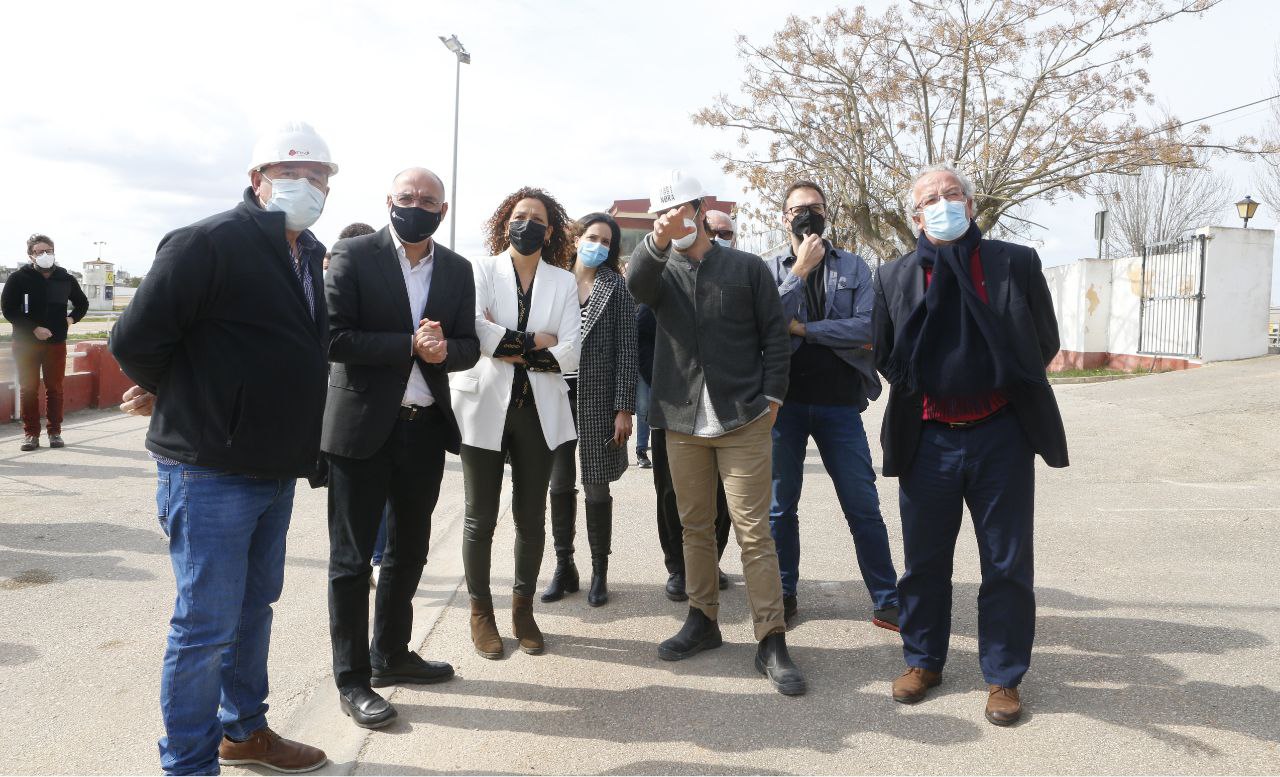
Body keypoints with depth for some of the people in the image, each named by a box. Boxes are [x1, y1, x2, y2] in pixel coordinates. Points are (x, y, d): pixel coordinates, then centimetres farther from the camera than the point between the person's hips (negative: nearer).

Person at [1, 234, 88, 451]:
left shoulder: (66, 279, 4)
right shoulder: (19, 278, -4)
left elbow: (82, 303, 19)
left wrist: (71, 319, 2)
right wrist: (34, 328, -15)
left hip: (56, 343, 2)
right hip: (26, 342, -2)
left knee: (55, 389, 6)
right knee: (28, 389, 3)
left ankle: (54, 431, 15)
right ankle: (31, 433, 10)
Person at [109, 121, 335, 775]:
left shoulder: (311, 256, 9)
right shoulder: (210, 243, -16)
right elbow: (136, 338, -19)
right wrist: (172, 395, 0)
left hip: (275, 472, 8)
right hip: (208, 474, -8)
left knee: (253, 607, 20)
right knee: (206, 624, 2)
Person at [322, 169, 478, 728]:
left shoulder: (457, 269, 8)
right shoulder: (355, 255, -6)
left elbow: (469, 346, 7)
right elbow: (334, 337, -14)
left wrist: (443, 350, -15)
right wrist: (410, 344, -19)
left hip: (426, 428, 5)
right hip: (363, 426, -5)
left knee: (408, 551, 18)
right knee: (352, 558, 5)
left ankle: (391, 655, 36)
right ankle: (352, 680, 17)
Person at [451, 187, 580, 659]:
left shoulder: (563, 282, 6)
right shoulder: (481, 270, 1)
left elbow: (569, 356, -5)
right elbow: (476, 332, -17)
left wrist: (507, 347, -10)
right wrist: (535, 343, -12)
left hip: (539, 411, 2)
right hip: (485, 408, -2)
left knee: (531, 518, 10)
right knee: (481, 518, 6)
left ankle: (523, 609, 26)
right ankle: (481, 611, 23)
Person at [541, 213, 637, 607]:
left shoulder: (617, 288, 2)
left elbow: (626, 350, -2)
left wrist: (624, 408, -8)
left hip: (597, 400, -2)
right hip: (556, 396, 2)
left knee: (596, 487, 3)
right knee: (559, 485, 7)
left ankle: (599, 572, 17)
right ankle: (564, 567, 21)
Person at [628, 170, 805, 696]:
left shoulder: (747, 268, 4)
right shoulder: (660, 271, 9)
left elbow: (774, 335, 4)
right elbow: (638, 283, -16)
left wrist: (772, 397, -5)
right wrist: (657, 240, -35)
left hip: (743, 420, -3)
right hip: (683, 421, 3)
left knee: (753, 530, -4)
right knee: (695, 526, 13)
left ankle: (771, 642, 4)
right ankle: (703, 619, 27)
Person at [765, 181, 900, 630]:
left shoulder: (853, 267, 6)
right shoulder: (771, 269, 6)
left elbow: (868, 326, -8)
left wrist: (803, 328, -11)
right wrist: (800, 271, -12)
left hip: (839, 402, 0)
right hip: (785, 400, 1)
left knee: (863, 506, 3)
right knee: (781, 505, 9)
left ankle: (887, 601, 13)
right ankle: (784, 594, 23)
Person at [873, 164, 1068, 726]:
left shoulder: (1016, 263, 1)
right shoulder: (895, 276, 3)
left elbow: (1045, 342, 5)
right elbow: (885, 356, 6)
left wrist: (1005, 384, 4)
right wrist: (920, 391, -1)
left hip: (1001, 435, -1)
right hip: (928, 439, 1)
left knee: (1007, 564, 7)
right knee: (925, 560, 12)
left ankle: (1003, 676, 24)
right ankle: (923, 660, 31)